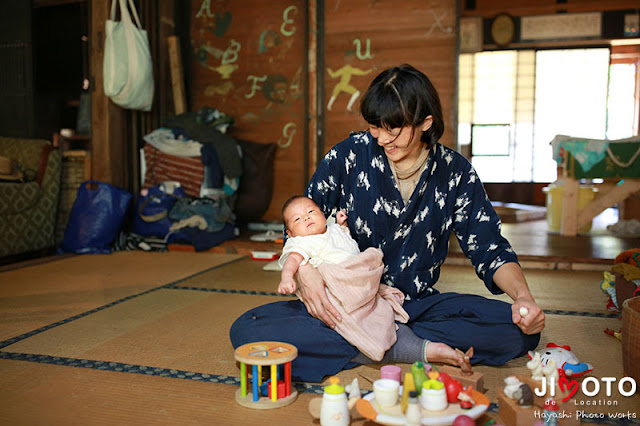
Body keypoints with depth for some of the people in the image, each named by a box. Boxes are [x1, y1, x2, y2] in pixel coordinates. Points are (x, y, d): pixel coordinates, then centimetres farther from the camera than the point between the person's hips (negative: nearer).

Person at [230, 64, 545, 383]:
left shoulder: (455, 173, -1)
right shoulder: (349, 155, -5)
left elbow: (490, 250, 2)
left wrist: (523, 296, -19)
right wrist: (303, 271, -21)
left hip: (415, 304, 1)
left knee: (520, 329, -22)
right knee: (246, 330, -27)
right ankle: (416, 348, -26)